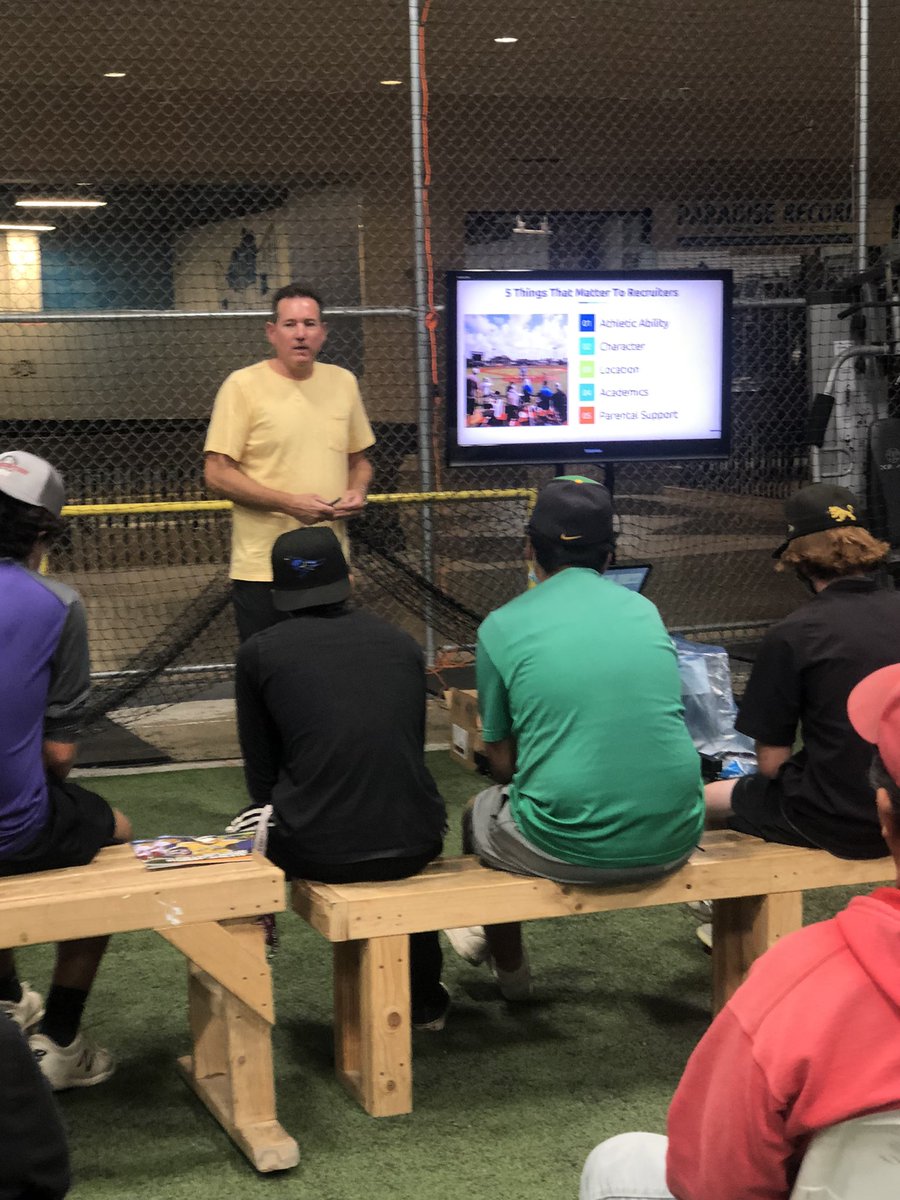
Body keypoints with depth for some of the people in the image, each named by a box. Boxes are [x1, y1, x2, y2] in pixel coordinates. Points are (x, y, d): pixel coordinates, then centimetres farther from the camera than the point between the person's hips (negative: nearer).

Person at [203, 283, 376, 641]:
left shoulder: (343, 382, 10)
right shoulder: (243, 385, -6)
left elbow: (358, 460, 22)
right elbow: (217, 474, -9)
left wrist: (357, 491, -1)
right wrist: (289, 503, -17)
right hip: (264, 568, -5)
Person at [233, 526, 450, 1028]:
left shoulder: (259, 653, 3)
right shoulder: (402, 643, 11)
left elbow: (261, 774, 10)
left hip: (315, 852, -2)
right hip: (414, 844, 3)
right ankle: (425, 1000, 44)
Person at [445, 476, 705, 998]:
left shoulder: (501, 627, -4)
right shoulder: (645, 610, 8)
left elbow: (502, 760, 3)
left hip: (570, 848, -4)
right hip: (673, 840, 5)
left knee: (481, 813, 28)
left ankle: (509, 967, 49)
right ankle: (496, 940, 55)